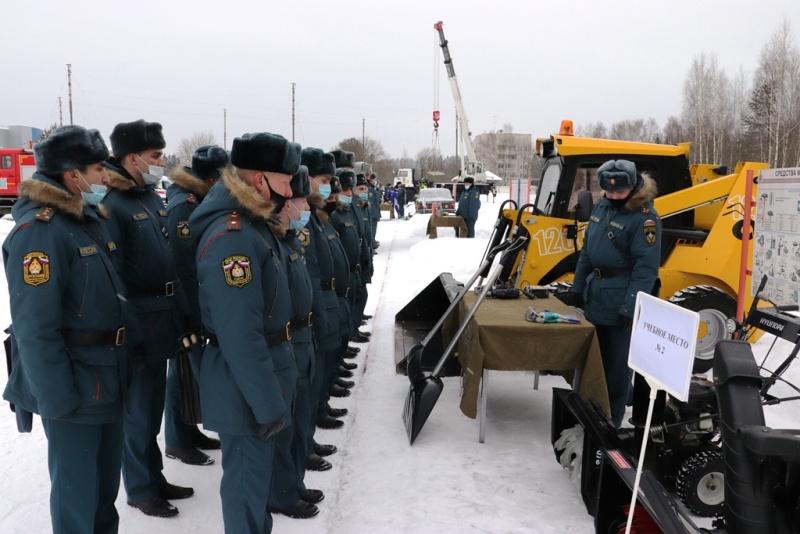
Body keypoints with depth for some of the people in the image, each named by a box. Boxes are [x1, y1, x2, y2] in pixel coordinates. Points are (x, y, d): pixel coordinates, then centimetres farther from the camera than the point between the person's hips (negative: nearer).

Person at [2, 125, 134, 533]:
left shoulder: (91, 218, 9)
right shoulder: (39, 230, -20)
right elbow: (34, 326, -23)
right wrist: (56, 397, -22)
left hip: (108, 377, 9)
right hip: (75, 385, -9)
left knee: (106, 480, 22)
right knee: (76, 487, 6)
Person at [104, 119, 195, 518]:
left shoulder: (153, 199, 11)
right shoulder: (110, 204, -17)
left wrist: (182, 314, 14)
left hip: (161, 321, 8)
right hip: (135, 327, -8)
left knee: (153, 407, 19)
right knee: (137, 411, 7)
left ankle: (155, 477, 34)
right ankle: (140, 489, 23)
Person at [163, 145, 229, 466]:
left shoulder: (198, 201, 9)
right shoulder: (183, 206, -20)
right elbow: (183, 268, -24)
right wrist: (194, 312, -23)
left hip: (198, 302, 9)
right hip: (187, 305, -9)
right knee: (183, 370, 2)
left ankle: (189, 431, 31)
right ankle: (177, 441, 16)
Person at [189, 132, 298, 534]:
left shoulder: (250, 224, 8)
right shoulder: (231, 237, -25)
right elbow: (240, 335, -28)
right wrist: (267, 402, -22)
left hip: (261, 369, 10)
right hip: (246, 383, -10)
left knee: (258, 466, 24)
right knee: (248, 474, 6)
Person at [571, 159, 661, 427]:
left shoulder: (644, 217, -16)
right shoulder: (601, 207, 7)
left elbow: (646, 267, -20)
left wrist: (631, 308, -23)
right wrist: (578, 287, 15)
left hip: (620, 302, -8)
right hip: (595, 295, 8)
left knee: (616, 362, 3)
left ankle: (611, 418, 16)